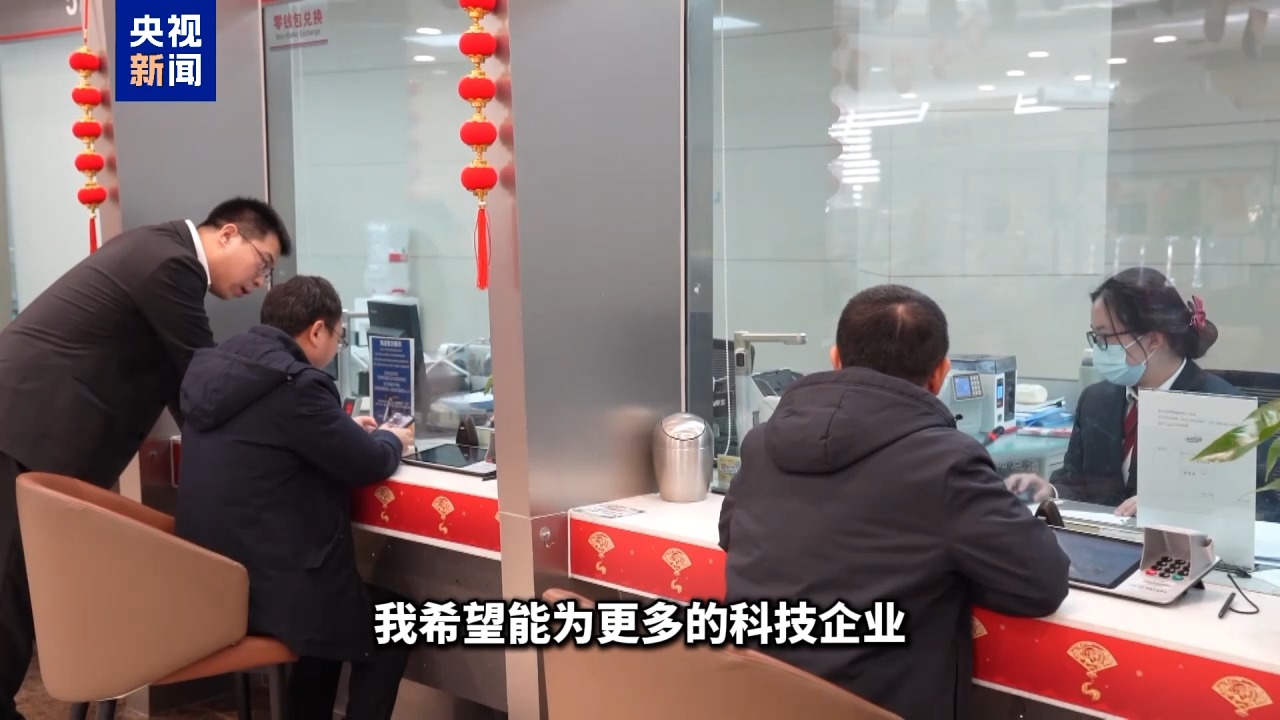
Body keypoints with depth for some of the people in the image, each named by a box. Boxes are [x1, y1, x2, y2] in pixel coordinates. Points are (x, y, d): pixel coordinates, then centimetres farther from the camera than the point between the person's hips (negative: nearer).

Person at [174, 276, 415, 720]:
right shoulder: (295, 382, -20)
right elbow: (370, 465, -12)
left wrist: (345, 429, 20)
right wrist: (392, 440, 9)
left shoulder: (214, 368, 7)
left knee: (345, 613, 31)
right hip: (265, 585, -9)